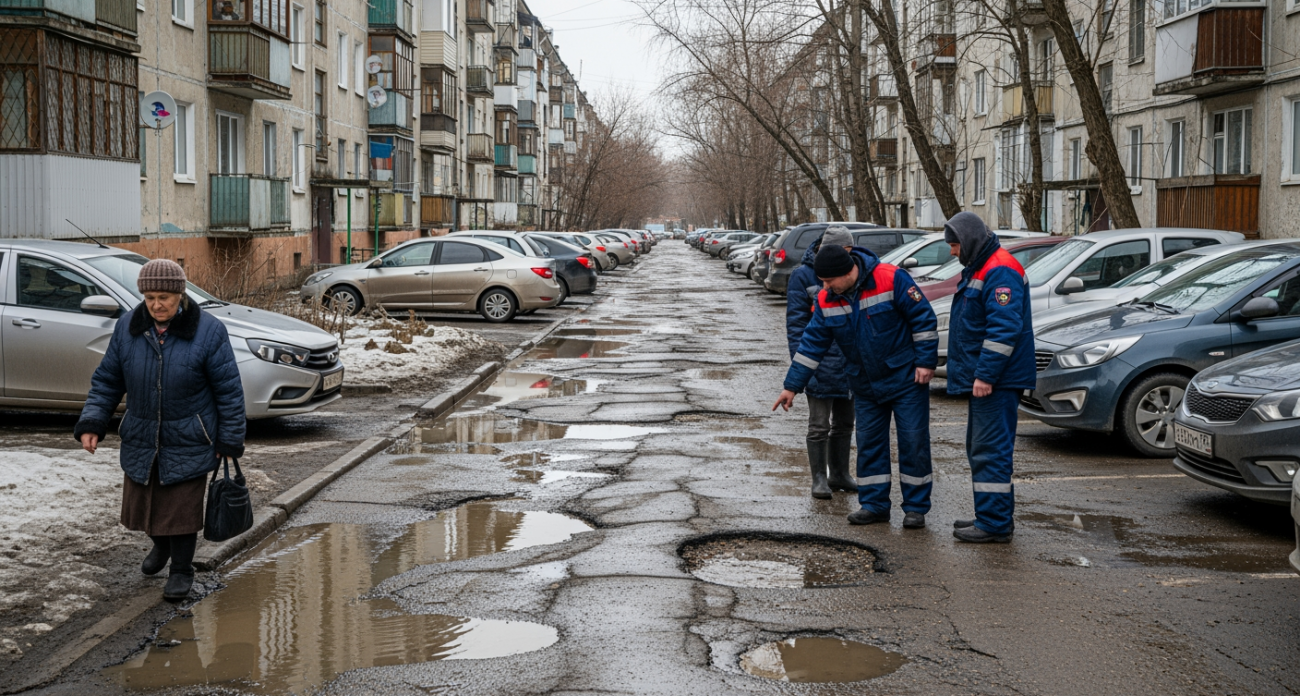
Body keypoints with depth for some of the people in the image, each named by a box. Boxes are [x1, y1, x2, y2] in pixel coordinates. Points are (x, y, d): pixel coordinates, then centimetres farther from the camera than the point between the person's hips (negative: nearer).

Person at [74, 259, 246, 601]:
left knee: (182, 507, -2)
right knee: (142, 504, 14)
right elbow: (107, 380, 6)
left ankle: (181, 571, 16)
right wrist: (92, 423, -6)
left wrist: (230, 441, -8)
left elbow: (229, 389, -8)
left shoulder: (207, 331, -12)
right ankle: (160, 545, 44)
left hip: (187, 442, -4)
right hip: (140, 440, 4)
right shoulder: (128, 327, -2)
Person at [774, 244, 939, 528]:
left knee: (913, 441, -1)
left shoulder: (892, 279, -20)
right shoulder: (826, 300, -4)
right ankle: (874, 505, 17)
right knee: (869, 443, 7)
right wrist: (792, 386, -1)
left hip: (906, 379, -5)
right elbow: (813, 343, 1)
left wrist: (925, 362, -15)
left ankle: (916, 507, 7)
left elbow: (923, 318, -13)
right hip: (866, 385, 5)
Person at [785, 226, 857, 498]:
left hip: (849, 362, 5)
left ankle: (840, 474, 26)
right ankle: (819, 479, 9)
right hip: (821, 361, -5)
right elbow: (796, 323, -9)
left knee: (844, 423, 14)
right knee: (819, 425, 0)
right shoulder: (803, 276, -8)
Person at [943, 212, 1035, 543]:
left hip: (996, 379, -11)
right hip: (981, 378, 11)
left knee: (991, 450, -9)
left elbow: (1004, 328, -24)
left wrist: (985, 374, -26)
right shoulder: (977, 269, 19)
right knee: (980, 449, 16)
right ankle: (992, 517, 24)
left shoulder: (1000, 271, -16)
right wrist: (973, 373, 24)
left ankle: (994, 524, -7)